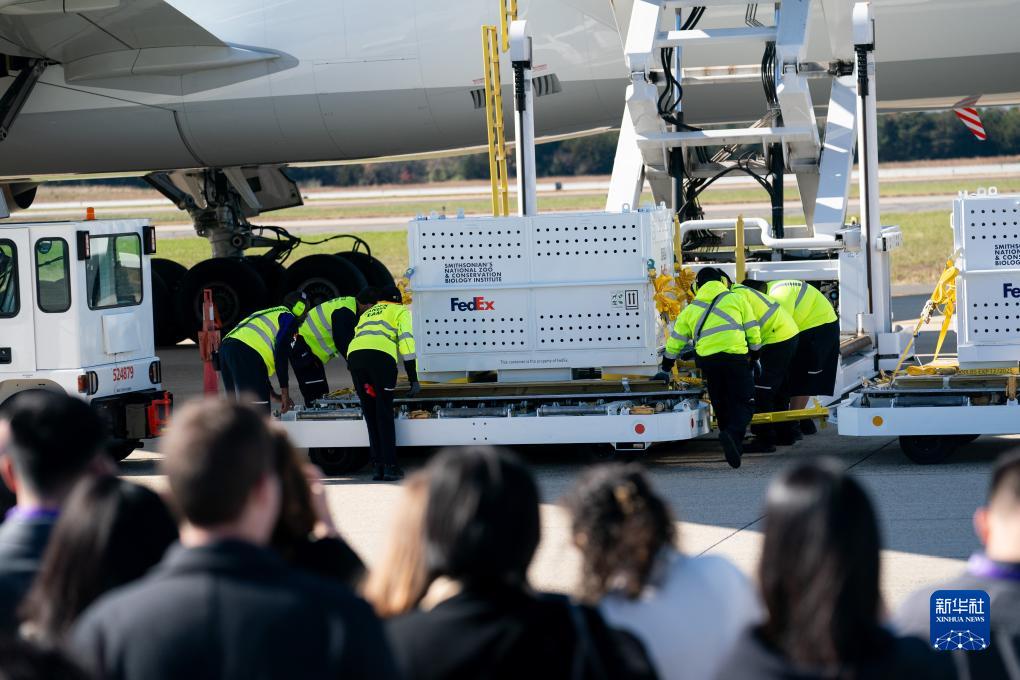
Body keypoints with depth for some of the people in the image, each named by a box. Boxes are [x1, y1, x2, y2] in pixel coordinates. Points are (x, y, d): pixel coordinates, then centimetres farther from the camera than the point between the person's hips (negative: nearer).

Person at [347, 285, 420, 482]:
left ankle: (378, 466, 9)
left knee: (370, 415, 11)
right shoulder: (400, 311, 21)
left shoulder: (367, 313, 37)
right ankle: (390, 467, -2)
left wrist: (361, 384, 44)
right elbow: (406, 341, 7)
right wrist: (414, 380, 5)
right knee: (385, 415, 1)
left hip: (354, 355, 4)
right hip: (381, 355, -4)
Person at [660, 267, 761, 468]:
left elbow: (675, 342, 25)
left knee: (722, 405, 18)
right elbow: (753, 332, 12)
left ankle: (735, 446, 20)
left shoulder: (691, 309, 21)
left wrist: (665, 369, 37)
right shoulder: (736, 300, 15)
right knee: (744, 402, -3)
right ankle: (733, 435, -30)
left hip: (706, 360, 3)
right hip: (734, 356, -3)